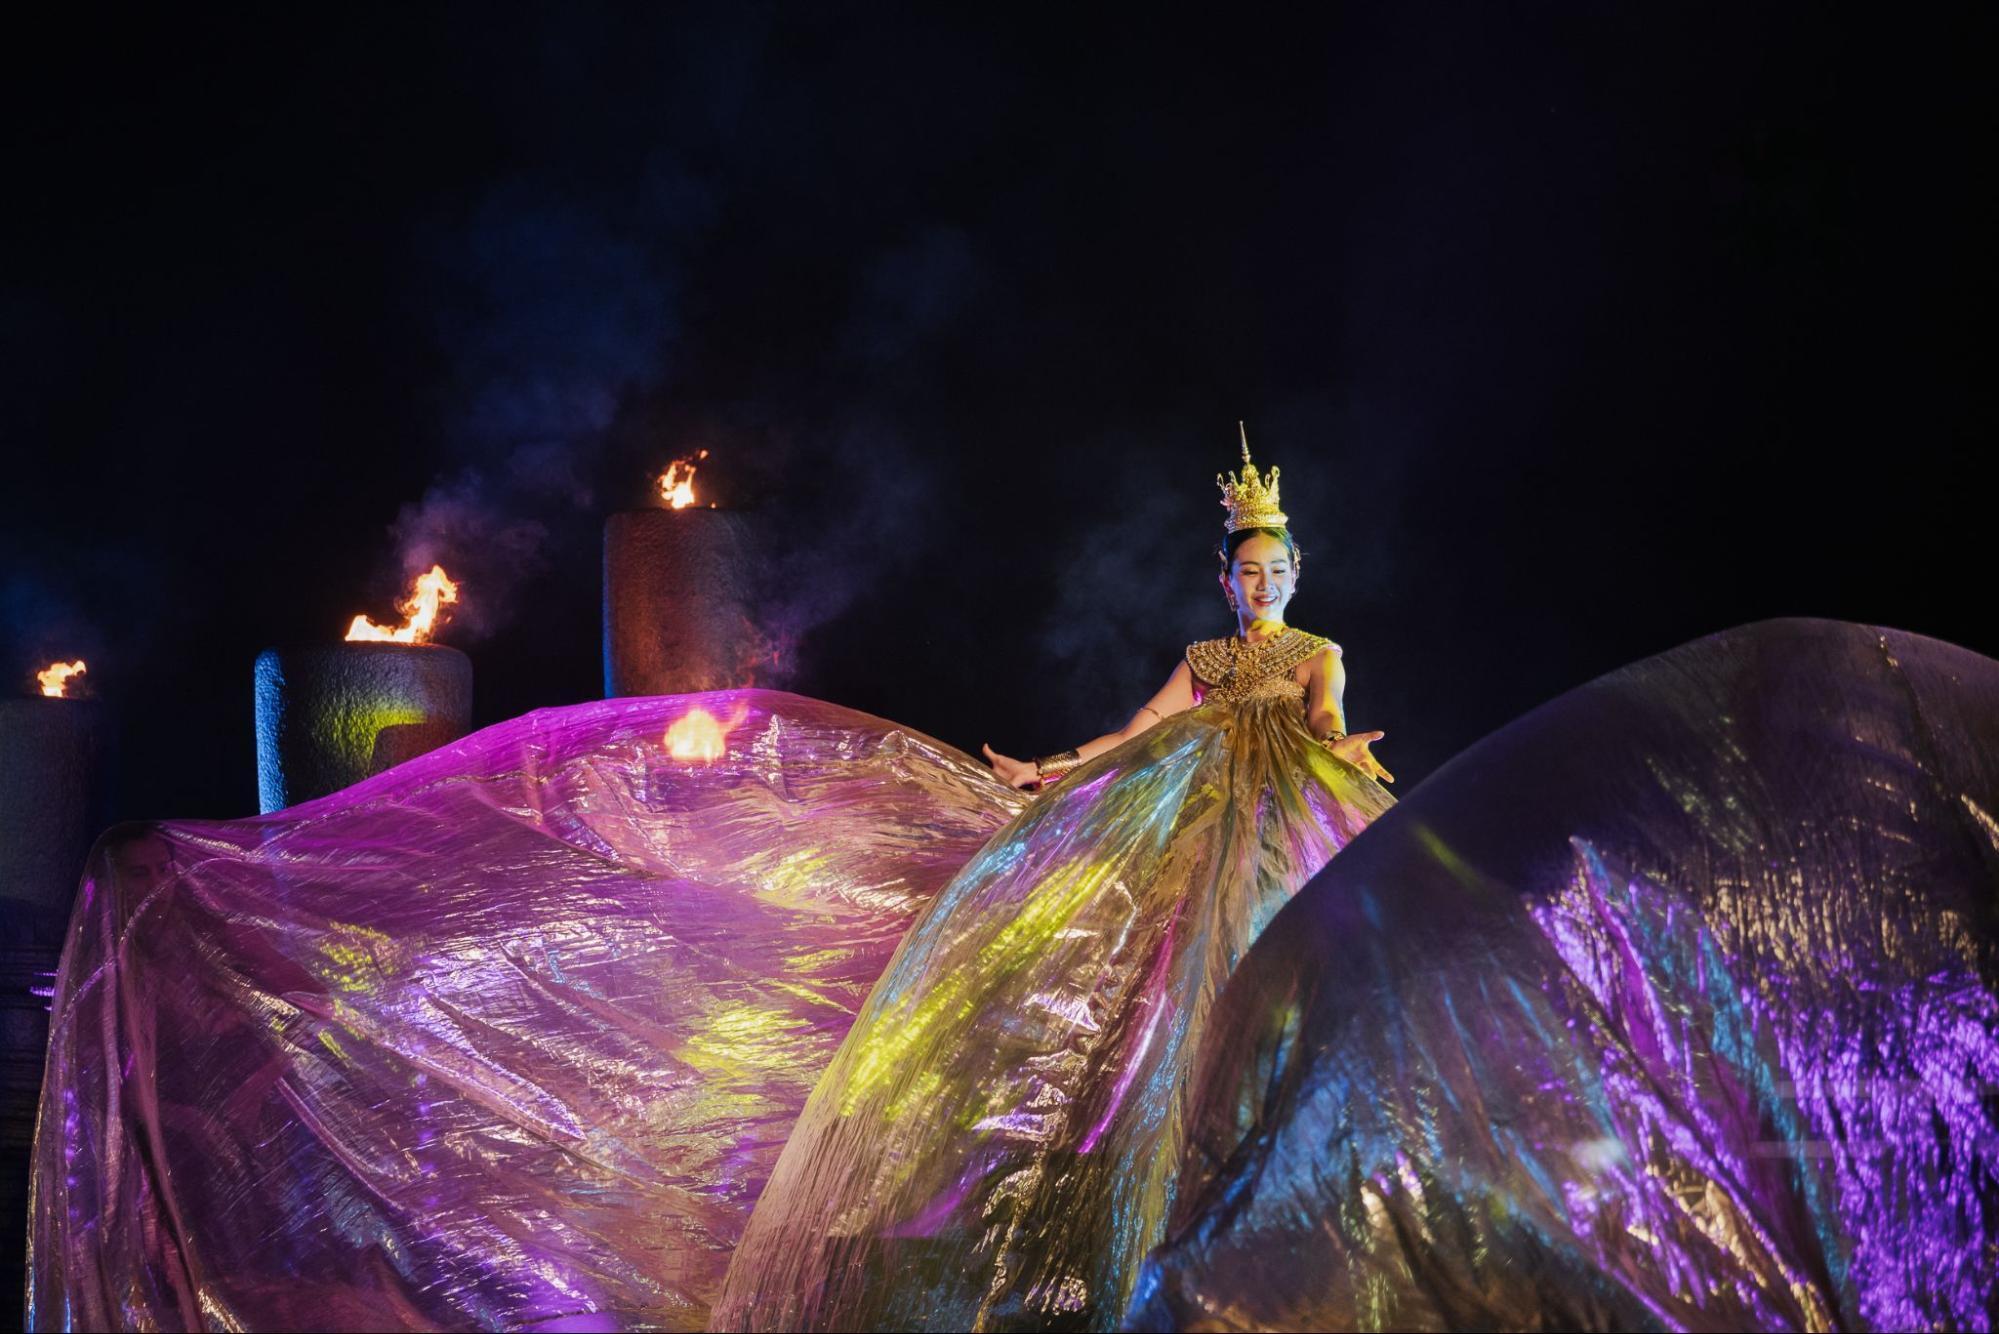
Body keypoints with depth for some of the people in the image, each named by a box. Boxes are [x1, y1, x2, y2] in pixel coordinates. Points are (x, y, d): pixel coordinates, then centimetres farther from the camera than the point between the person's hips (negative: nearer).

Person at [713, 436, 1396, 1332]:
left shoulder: (1318, 655, 12)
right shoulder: (1201, 661, 22)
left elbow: (1324, 717, -9)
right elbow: (1136, 736, 16)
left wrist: (1340, 747, -32)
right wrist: (1046, 772, 7)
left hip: (1282, 826, -4)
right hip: (1196, 824, 4)